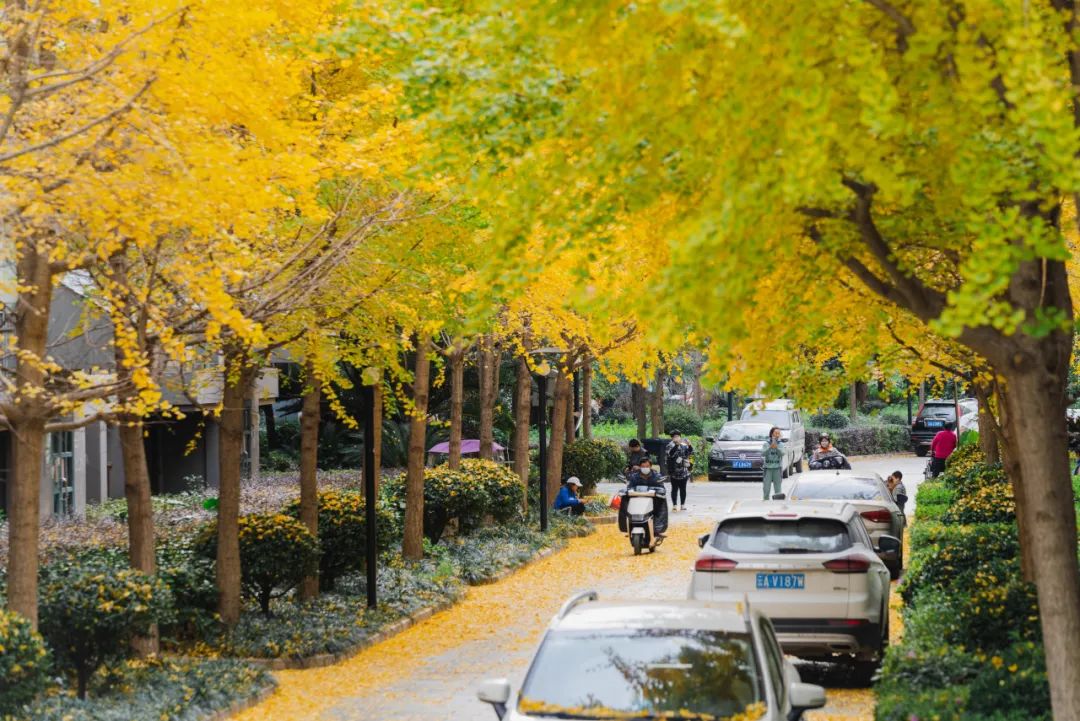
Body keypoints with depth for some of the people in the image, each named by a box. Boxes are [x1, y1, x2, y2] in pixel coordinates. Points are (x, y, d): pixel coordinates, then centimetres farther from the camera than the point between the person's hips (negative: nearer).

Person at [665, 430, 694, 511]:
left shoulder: (684, 446, 8)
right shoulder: (670, 446, -3)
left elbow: (690, 453, -3)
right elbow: (669, 454, -22)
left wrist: (689, 445, -22)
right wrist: (676, 445, -30)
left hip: (684, 472, 3)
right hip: (674, 472, -3)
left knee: (683, 488, 7)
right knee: (675, 488, -2)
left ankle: (683, 505, 14)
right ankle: (674, 505, 1)